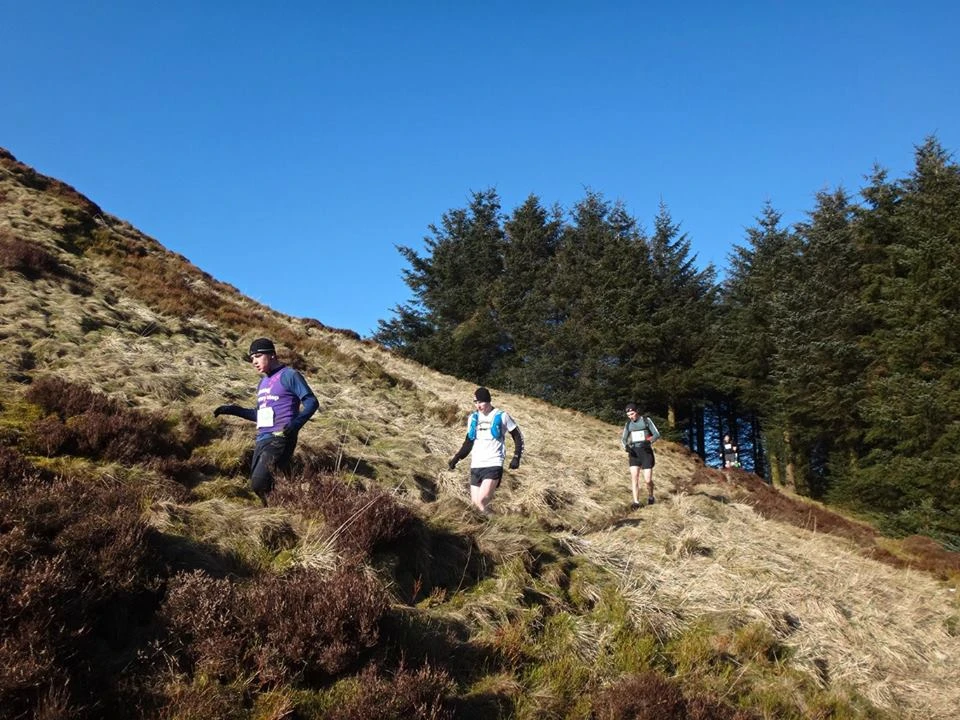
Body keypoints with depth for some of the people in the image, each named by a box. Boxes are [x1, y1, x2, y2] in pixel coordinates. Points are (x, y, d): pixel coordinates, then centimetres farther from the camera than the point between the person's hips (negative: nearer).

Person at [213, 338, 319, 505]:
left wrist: (296, 423, -25)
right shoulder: (263, 382, 21)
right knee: (256, 485, 7)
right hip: (262, 440, 9)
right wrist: (233, 410, 20)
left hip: (280, 438, -9)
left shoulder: (289, 375, -4)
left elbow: (311, 401, -9)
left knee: (259, 484, -20)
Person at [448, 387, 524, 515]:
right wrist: (456, 458, 7)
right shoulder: (473, 418, 11)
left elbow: (518, 437, 5)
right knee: (475, 501, 3)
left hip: (494, 464, -5)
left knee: (481, 499, -20)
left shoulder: (501, 416, -2)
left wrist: (516, 457, -6)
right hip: (476, 465, 5)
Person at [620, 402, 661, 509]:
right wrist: (626, 447, -14)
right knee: (634, 477, -12)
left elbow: (657, 434, -4)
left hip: (646, 451, -3)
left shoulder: (646, 420, -1)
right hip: (634, 452, 3)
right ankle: (636, 502, -9)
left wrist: (649, 442, -23)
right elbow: (623, 439, 9)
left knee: (648, 480, -4)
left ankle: (650, 496, 25)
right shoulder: (628, 424, 10)